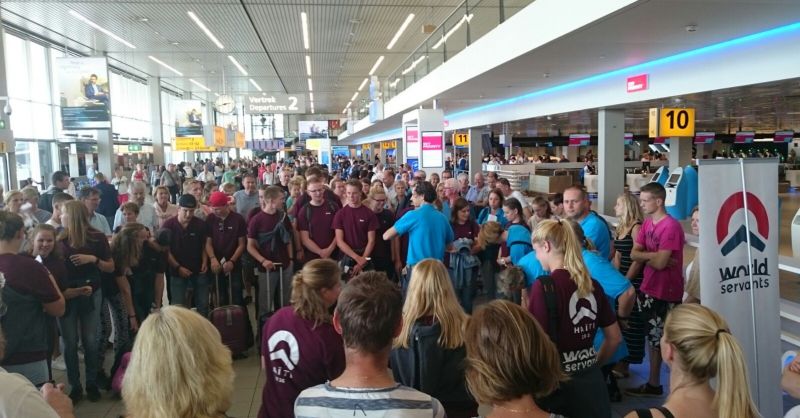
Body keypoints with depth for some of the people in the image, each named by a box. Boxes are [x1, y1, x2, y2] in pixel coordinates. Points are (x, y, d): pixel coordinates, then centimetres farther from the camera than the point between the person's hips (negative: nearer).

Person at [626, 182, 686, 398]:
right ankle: (653, 383, 29)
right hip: (649, 289, 9)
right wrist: (654, 256, -15)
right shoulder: (647, 224, 8)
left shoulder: (671, 226, -20)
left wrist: (646, 256, -7)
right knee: (654, 337, 17)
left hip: (667, 293, -9)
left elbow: (660, 262, -25)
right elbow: (634, 254, 1)